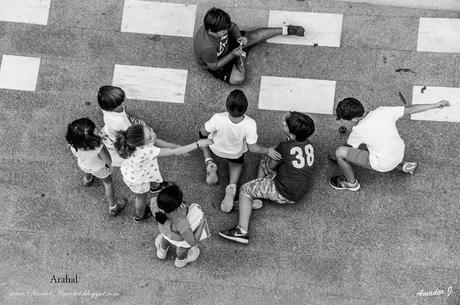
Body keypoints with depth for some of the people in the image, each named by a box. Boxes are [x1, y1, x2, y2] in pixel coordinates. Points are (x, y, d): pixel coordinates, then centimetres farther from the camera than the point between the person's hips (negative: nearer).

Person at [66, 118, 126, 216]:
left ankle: (87, 180, 78)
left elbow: (75, 154, -12)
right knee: (107, 182, 29)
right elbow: (108, 160, -28)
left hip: (83, 165, 3)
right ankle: (113, 207, 50)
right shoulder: (98, 147, -49)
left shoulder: (72, 144, -36)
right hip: (99, 169, -3)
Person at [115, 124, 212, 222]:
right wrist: (198, 144, -36)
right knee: (142, 197, 28)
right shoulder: (146, 151, -48)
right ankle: (139, 216, 58)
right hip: (137, 180, -4)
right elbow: (174, 153, -40)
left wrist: (175, 146, -8)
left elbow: (155, 141, -7)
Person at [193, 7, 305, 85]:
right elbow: (214, 66, -28)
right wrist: (232, 55, -31)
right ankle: (241, 55, 4)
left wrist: (238, 37, -25)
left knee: (255, 36, -3)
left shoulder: (220, 27, -28)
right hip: (214, 63, -5)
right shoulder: (208, 49, -46)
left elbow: (233, 26, -4)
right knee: (238, 79, -24)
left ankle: (287, 29, 14)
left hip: (226, 43, 5)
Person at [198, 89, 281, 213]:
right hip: (236, 154, 1)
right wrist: (268, 151, -7)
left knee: (203, 135, 30)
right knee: (237, 161, 37)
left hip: (216, 149, -1)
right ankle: (232, 187, 13)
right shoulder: (250, 125, -38)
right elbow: (253, 148, -25)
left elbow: (204, 132, -21)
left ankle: (210, 164, 13)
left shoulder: (218, 119, -41)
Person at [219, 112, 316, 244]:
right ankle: (255, 199, 20)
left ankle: (242, 231, -7)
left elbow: (272, 166, -8)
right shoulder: (308, 144, -5)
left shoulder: (285, 147, -26)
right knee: (263, 162, 20)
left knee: (245, 189, -2)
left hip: (284, 194, -8)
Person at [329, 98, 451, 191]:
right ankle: (402, 165, 33)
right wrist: (435, 105, 4)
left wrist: (337, 158, 20)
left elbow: (349, 149, -2)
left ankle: (351, 183, 19)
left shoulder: (358, 131, -21)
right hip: (400, 153, 7)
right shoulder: (382, 111, -12)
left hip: (383, 165, -7)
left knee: (340, 152, -5)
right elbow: (410, 109, -6)